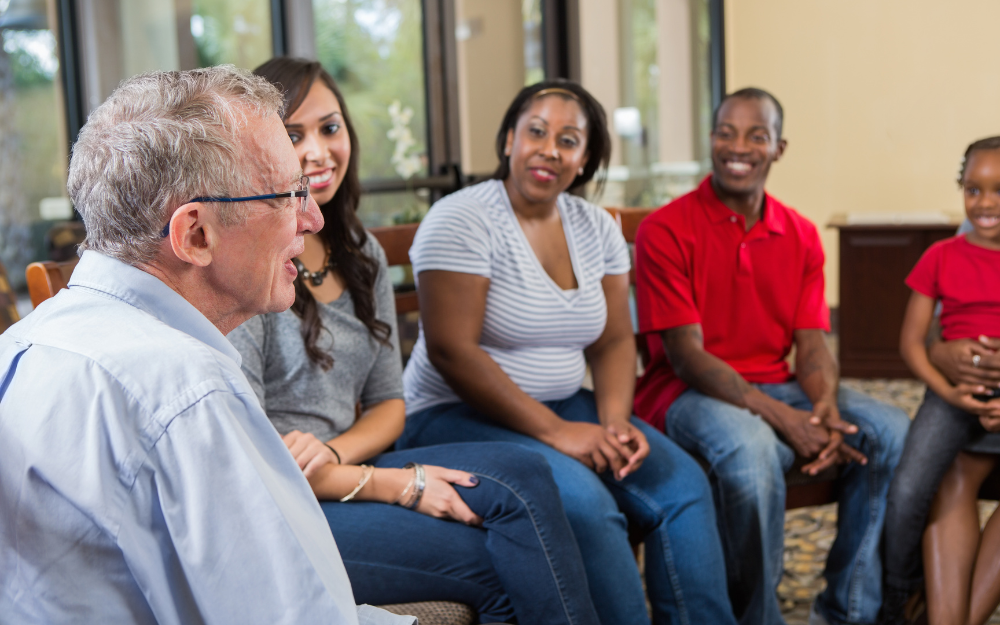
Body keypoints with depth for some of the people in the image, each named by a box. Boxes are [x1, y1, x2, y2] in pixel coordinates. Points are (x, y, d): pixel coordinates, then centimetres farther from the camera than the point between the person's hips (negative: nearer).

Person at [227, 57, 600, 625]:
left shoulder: (361, 254, 12)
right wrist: (398, 484, -15)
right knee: (501, 565, -19)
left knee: (521, 473, -18)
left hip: (341, 475, 7)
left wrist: (334, 454, -11)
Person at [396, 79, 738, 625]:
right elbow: (451, 350, -19)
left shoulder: (596, 227, 8)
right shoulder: (462, 221, -12)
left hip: (563, 408, 7)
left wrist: (614, 419, -12)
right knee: (582, 499, -30)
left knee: (681, 481, -12)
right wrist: (553, 431, -22)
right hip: (455, 415, -6)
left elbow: (615, 341, 8)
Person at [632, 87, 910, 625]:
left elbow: (811, 343, 4)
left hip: (776, 387, 6)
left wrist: (825, 407, -21)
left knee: (893, 432, -15)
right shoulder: (665, 231, -9)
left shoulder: (800, 237, 9)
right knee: (751, 446, -37)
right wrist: (781, 418, -25)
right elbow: (687, 356, -15)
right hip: (691, 394, -6)